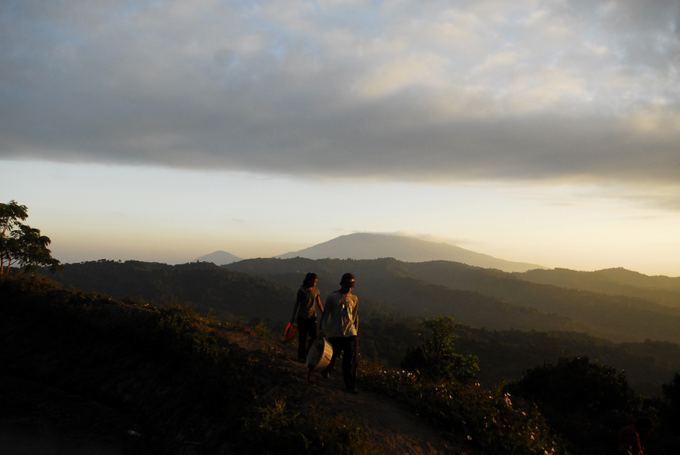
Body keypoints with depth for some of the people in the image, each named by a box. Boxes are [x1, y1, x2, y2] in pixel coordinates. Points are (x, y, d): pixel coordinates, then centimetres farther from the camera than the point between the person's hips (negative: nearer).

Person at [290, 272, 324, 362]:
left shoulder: (316, 290, 2)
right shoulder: (302, 290, -9)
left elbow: (319, 304, 8)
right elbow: (296, 304, -4)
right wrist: (293, 318, -2)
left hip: (312, 316, 4)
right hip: (302, 317, -3)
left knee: (313, 336, -2)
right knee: (302, 337, 2)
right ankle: (301, 356, 15)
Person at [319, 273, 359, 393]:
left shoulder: (354, 299, 8)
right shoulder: (332, 297, -2)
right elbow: (326, 315, 1)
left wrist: (356, 333, 15)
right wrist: (323, 331, -2)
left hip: (350, 333, 2)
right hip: (335, 333, -2)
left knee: (351, 360, -4)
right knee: (332, 355, 10)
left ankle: (350, 386, 2)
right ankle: (326, 371, 43)